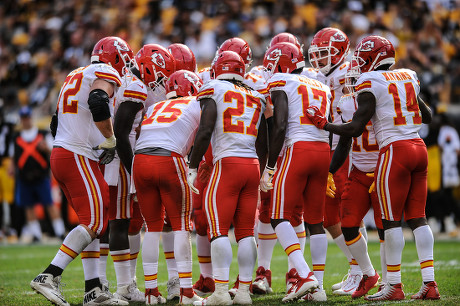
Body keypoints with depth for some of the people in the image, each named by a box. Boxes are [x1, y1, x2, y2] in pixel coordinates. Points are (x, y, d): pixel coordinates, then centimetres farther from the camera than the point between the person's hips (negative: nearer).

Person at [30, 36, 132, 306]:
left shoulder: (75, 77, 22)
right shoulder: (105, 74, -5)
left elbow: (57, 124, 25)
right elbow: (98, 104, -27)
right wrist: (110, 139, -14)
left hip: (60, 153, 9)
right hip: (79, 158, -9)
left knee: (94, 222, 11)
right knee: (94, 223, -9)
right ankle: (49, 277, -17)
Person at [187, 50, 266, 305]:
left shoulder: (214, 91, 2)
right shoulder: (256, 98, 18)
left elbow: (205, 131, -7)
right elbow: (264, 140, 19)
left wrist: (192, 167, -3)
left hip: (228, 162, -5)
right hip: (252, 164, 5)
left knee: (218, 229, -5)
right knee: (245, 231, 8)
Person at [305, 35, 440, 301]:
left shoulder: (370, 83, -6)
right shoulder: (409, 78, 14)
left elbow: (355, 129, -8)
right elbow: (427, 116, 27)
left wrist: (323, 123, 3)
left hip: (395, 150, -7)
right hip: (419, 148, 7)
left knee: (392, 219, -1)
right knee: (417, 217, 8)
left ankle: (394, 285, 1)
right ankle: (430, 283, 4)